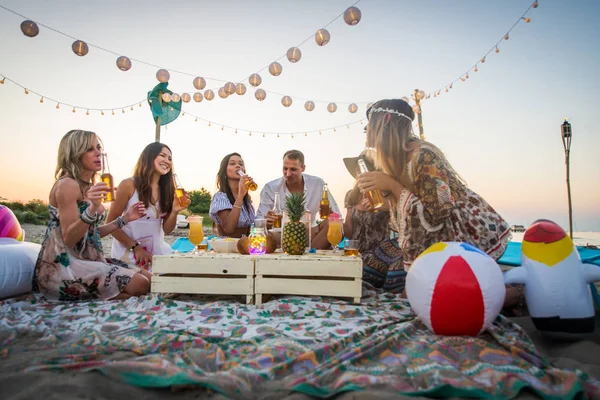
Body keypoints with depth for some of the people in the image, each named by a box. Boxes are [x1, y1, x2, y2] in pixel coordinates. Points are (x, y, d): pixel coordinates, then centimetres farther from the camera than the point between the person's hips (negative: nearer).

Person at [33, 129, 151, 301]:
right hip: (64, 268, -9)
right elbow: (69, 238, -21)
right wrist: (93, 208, -34)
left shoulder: (88, 186, 12)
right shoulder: (67, 185, -15)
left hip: (87, 261, 9)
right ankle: (79, 297, -4)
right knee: (140, 285, -18)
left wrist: (125, 219, 7)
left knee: (149, 278, 3)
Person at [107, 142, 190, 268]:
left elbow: (166, 230, 5)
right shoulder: (129, 185, -8)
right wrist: (136, 247, -14)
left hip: (158, 251, 5)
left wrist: (175, 211, -13)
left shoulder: (167, 189, 4)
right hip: (129, 253, -5)